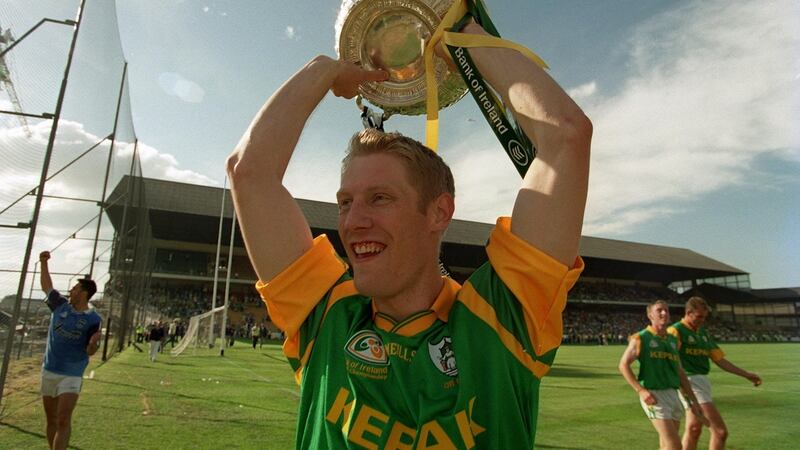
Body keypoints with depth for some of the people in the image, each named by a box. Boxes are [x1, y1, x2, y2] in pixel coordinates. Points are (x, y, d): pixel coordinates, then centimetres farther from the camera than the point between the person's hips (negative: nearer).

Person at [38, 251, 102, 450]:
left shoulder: (93, 319, -13)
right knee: (51, 420, 13)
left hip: (71, 376, -5)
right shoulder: (60, 305, -1)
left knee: (63, 420, -13)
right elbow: (47, 286, 16)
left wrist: (94, 342, -34)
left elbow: (90, 351, -11)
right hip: (48, 371, 5)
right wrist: (44, 263, 10)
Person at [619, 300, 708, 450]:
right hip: (654, 395, -6)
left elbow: (680, 372, 20)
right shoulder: (640, 338, -3)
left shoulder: (673, 340, 15)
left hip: (673, 395, 7)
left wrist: (693, 401, 16)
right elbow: (623, 365, -7)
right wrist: (641, 390, -17)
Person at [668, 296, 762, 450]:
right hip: (690, 382, -8)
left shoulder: (704, 332, 16)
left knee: (694, 428, 13)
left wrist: (746, 374, 16)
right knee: (720, 431, -9)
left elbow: (720, 360, 20)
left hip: (703, 381, 8)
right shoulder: (676, 330, -10)